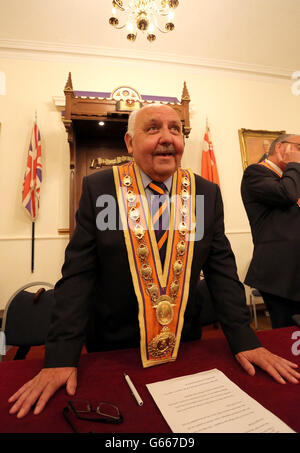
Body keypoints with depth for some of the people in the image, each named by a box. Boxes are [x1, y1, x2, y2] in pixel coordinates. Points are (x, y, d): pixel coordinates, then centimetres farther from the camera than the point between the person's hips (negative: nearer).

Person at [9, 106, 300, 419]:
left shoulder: (207, 193, -5)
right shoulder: (98, 189, -11)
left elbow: (221, 268, -2)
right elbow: (77, 274, -11)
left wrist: (244, 340, -7)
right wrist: (61, 357, -15)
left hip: (185, 345, 2)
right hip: (111, 349, -1)